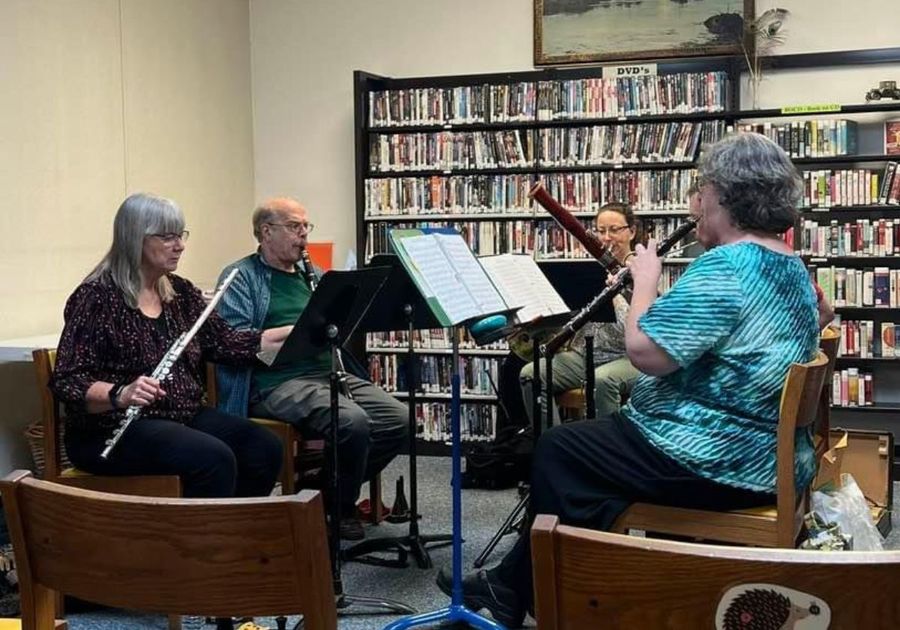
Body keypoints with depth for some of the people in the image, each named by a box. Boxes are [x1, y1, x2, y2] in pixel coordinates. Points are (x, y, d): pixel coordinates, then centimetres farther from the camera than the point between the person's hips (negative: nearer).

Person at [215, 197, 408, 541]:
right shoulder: (241, 277, 1)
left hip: (327, 371, 8)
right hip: (276, 382, -7)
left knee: (399, 420, -10)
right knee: (353, 421, -31)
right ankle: (340, 509, -5)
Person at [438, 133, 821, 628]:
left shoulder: (726, 266, -22)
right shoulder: (791, 268, 10)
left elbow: (646, 353, -25)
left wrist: (645, 281, -10)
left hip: (714, 462, -10)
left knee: (557, 450, 7)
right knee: (586, 438, 21)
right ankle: (512, 585, 26)